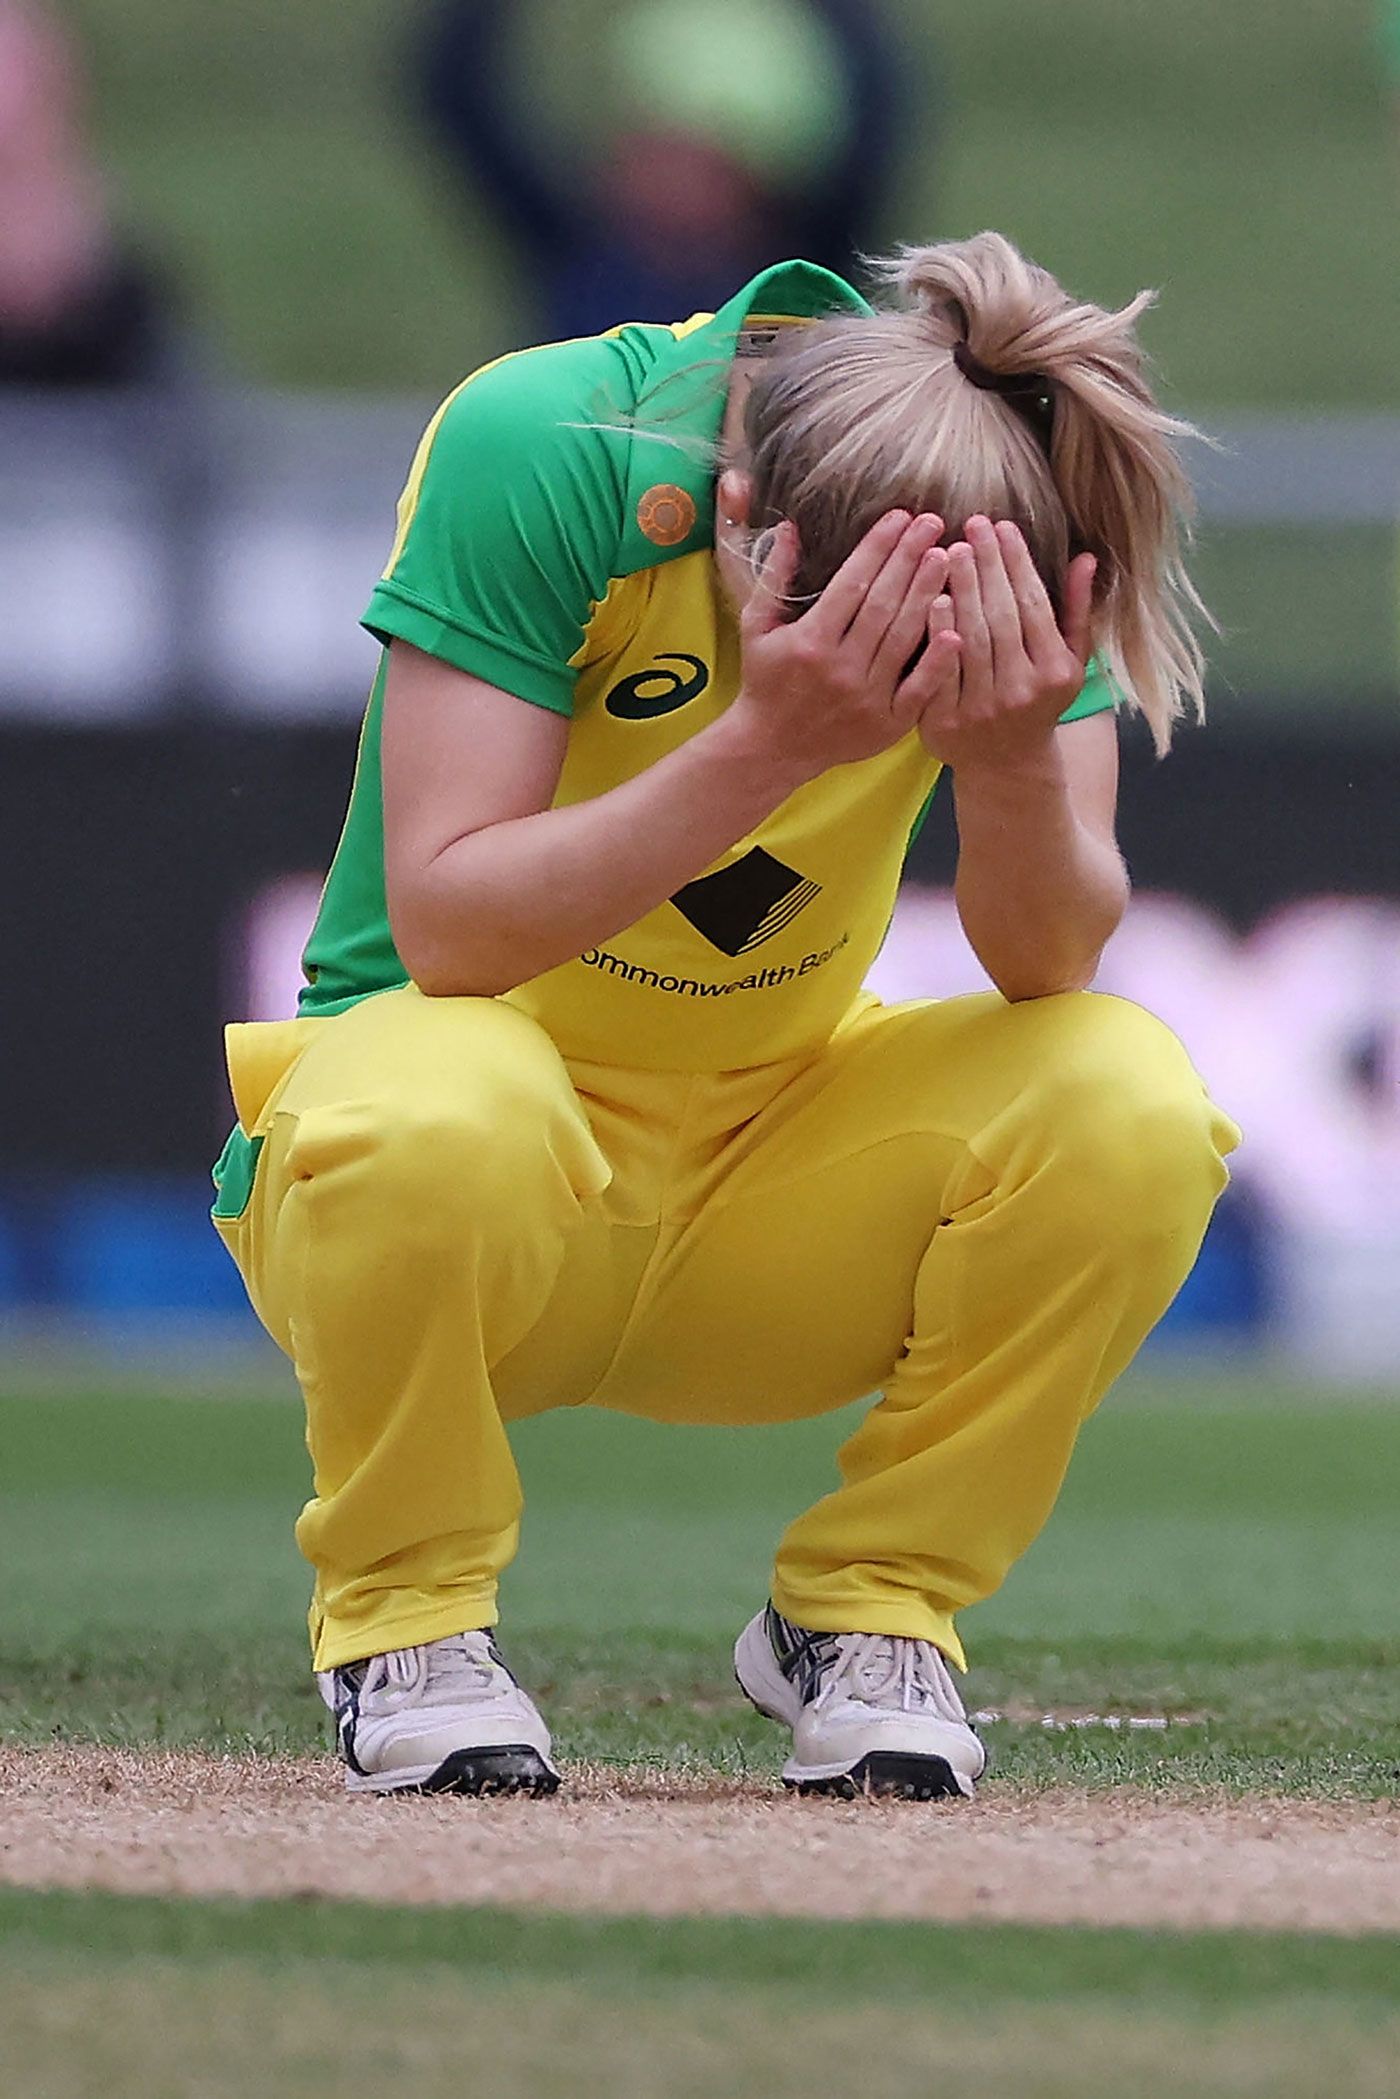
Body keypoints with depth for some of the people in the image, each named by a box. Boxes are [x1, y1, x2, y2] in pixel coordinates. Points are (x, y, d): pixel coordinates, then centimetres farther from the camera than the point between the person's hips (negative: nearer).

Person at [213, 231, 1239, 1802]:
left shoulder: (1024, 503, -13)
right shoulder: (540, 449, -23)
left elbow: (1052, 965, -17)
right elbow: (443, 924, -27)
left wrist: (1011, 761, -38)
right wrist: (768, 742, -39)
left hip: (773, 1194, 3)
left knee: (1132, 1104, -24)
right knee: (439, 1110, -39)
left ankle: (867, 1611, -1)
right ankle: (407, 1616, -9)